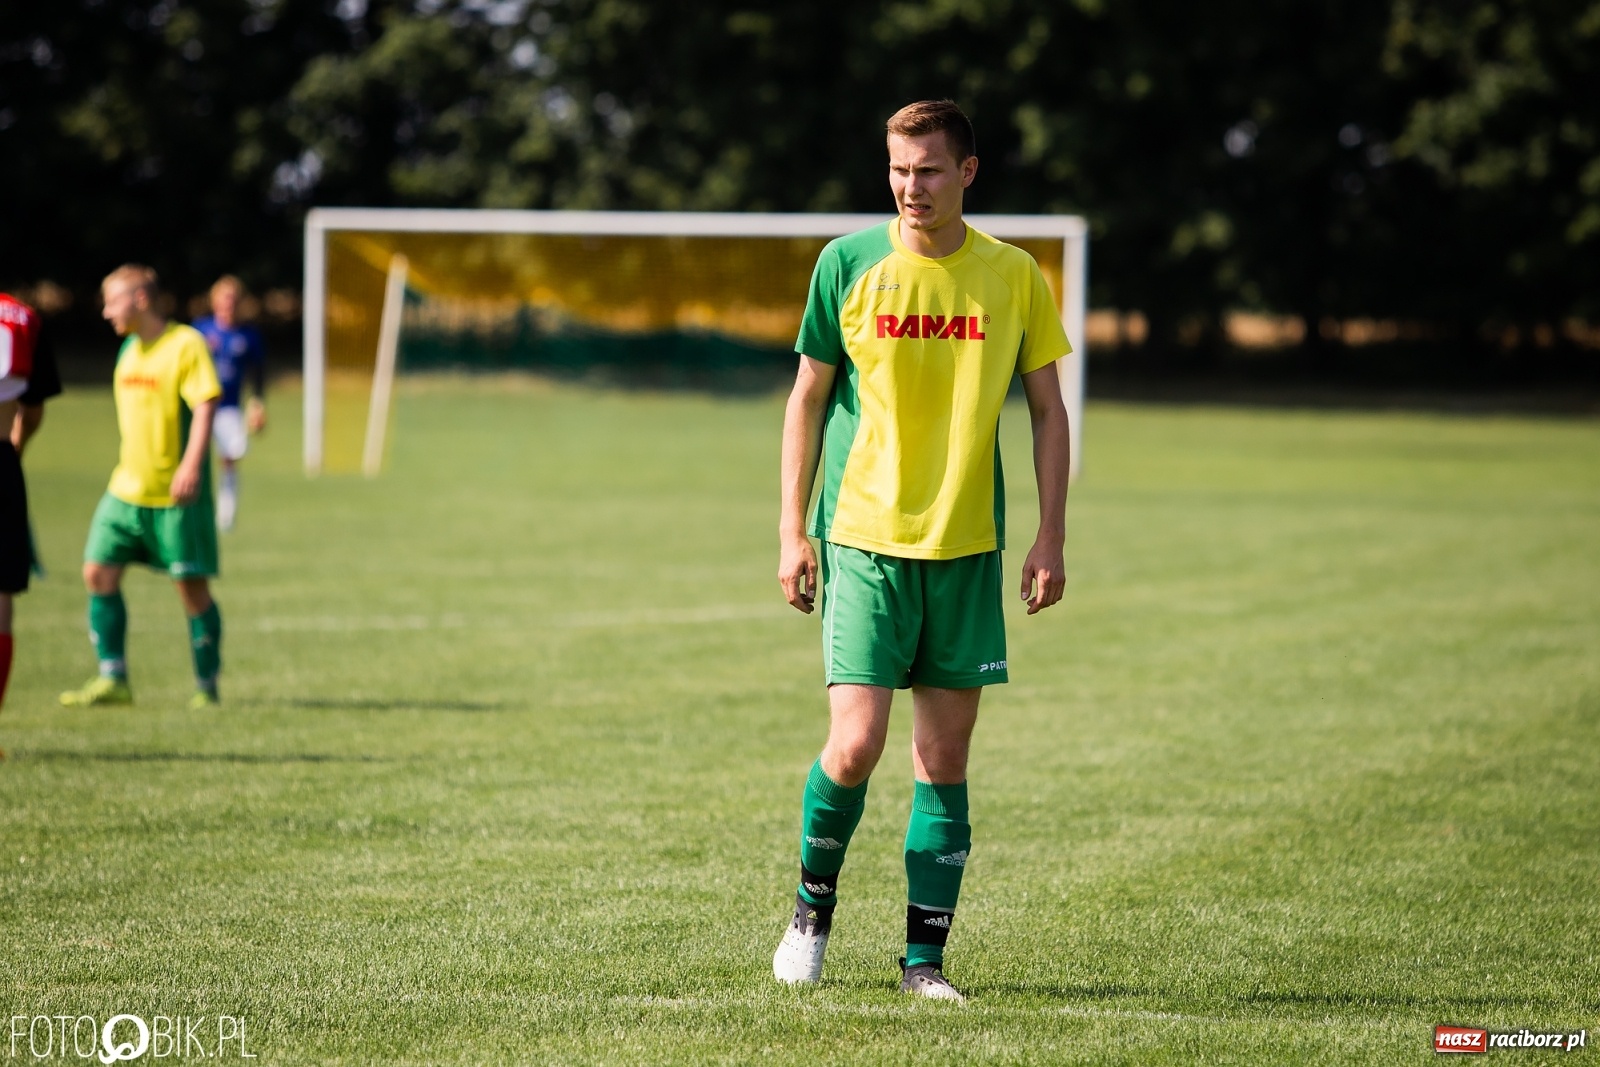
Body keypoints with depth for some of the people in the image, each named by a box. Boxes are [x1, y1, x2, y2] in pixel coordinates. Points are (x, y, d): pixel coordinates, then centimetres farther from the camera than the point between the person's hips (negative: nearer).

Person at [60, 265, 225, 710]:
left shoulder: (186, 344, -10)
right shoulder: (129, 349, 14)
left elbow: (204, 406, -17)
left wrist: (191, 464, -27)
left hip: (177, 493, -7)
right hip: (127, 488, 7)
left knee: (192, 585, -2)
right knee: (98, 572, -1)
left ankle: (206, 686, 8)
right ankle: (112, 680, 4)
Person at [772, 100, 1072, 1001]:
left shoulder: (1013, 277, 3)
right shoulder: (849, 265, -1)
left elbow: (1047, 409, 10)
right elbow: (808, 399, 5)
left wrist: (1052, 537, 2)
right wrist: (793, 531, 0)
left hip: (968, 548, 2)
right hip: (864, 538, -2)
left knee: (946, 756, 2)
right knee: (856, 743, -11)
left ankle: (926, 957, 8)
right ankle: (814, 905, 14)